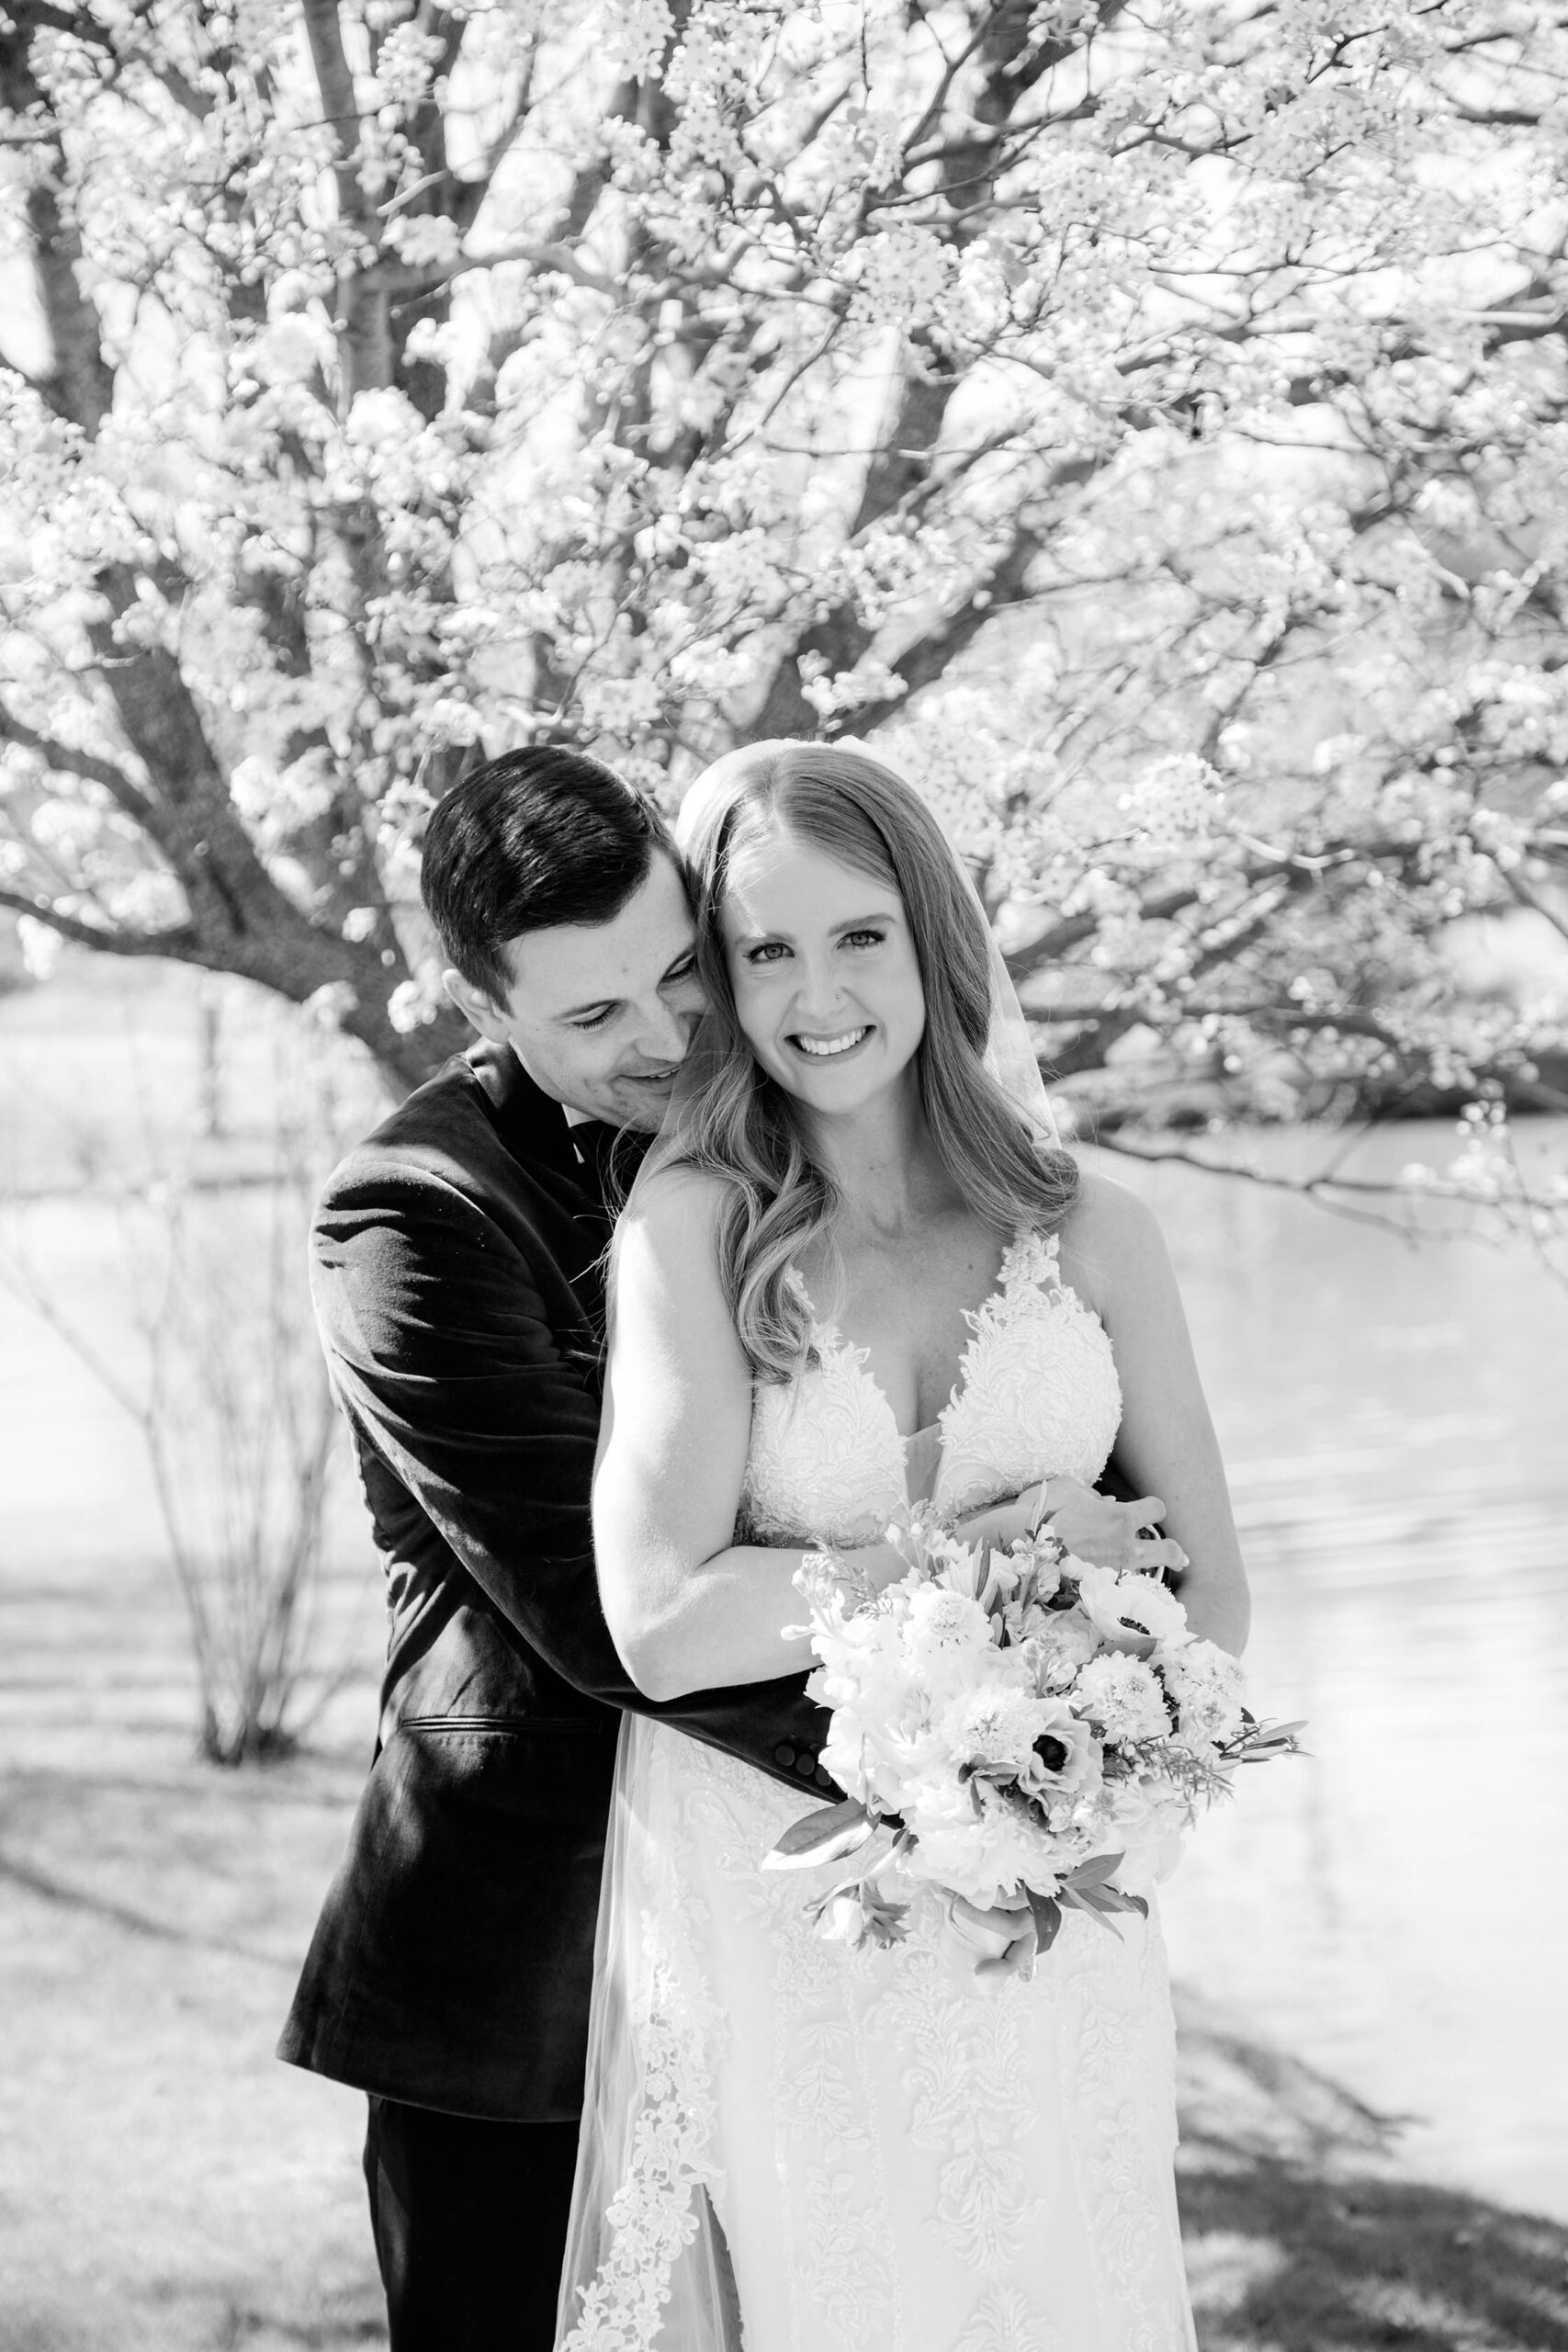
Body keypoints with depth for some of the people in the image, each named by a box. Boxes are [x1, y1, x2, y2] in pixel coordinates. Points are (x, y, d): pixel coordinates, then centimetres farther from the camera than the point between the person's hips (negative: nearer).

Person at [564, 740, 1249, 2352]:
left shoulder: (1090, 1236, 3)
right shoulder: (691, 1223, -6)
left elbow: (1209, 1589, 8)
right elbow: (659, 1625, -14)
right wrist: (970, 1561, -12)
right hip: (763, 1915, -3)